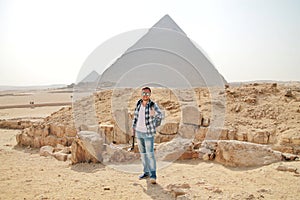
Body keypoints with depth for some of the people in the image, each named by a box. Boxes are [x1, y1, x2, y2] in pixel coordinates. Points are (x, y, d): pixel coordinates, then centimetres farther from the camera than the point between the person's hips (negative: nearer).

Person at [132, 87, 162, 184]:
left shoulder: (153, 105, -17)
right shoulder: (139, 103, -1)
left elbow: (160, 116, -27)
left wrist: (154, 114, -45)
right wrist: (133, 128, 10)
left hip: (148, 133, -6)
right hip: (139, 132, 6)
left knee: (150, 154, -10)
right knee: (143, 153, 13)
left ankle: (153, 175, -2)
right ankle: (146, 172, 25)